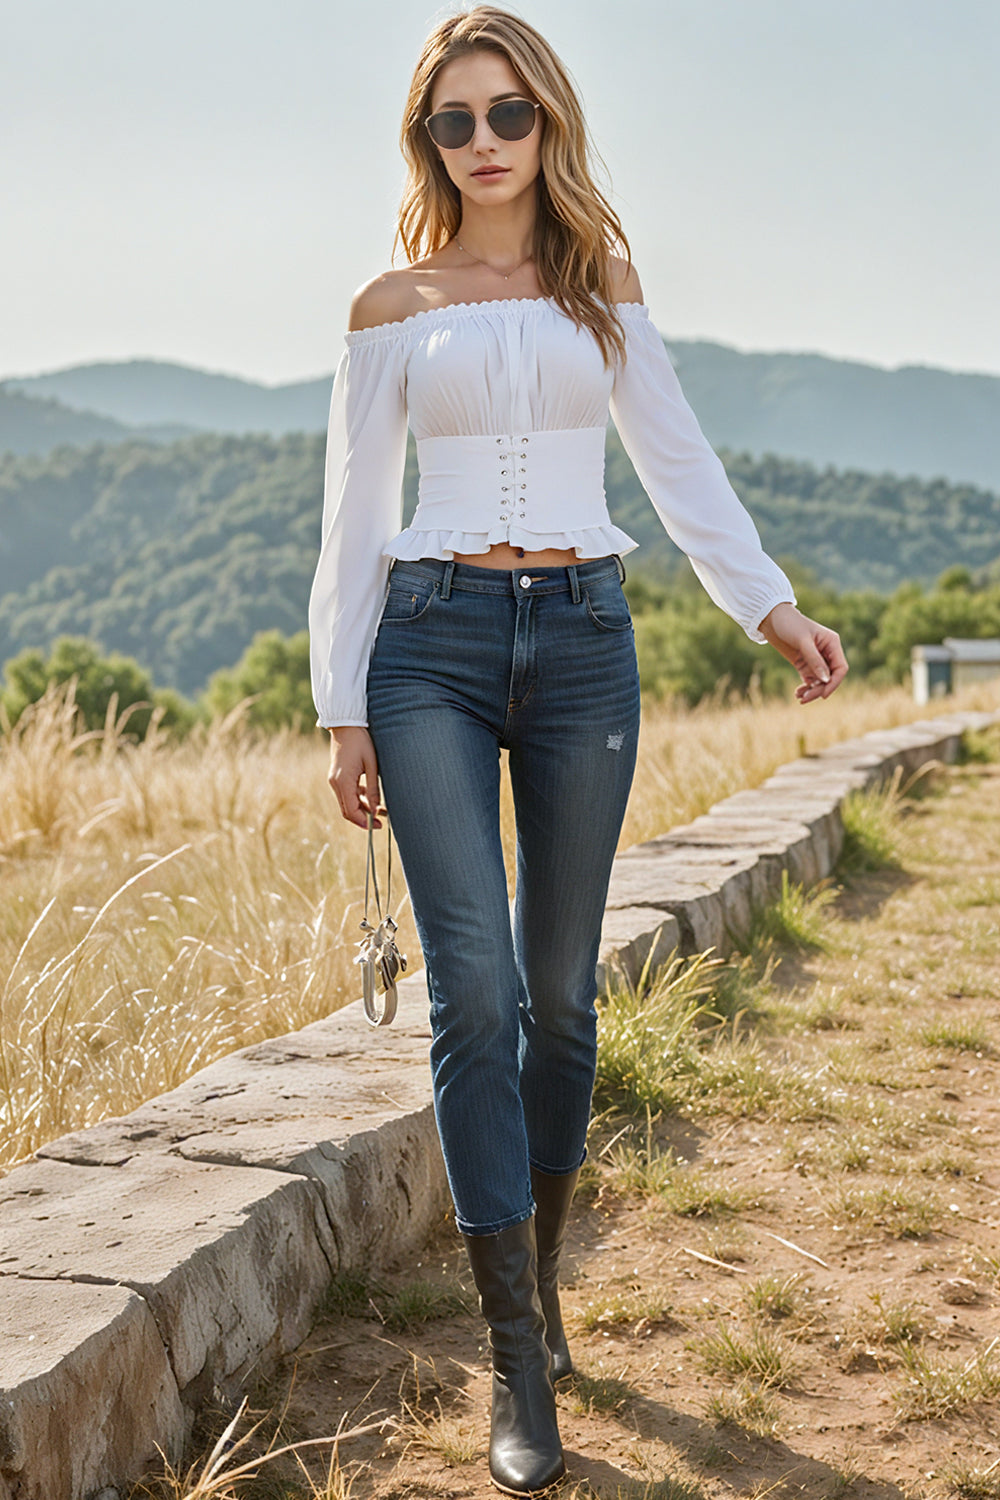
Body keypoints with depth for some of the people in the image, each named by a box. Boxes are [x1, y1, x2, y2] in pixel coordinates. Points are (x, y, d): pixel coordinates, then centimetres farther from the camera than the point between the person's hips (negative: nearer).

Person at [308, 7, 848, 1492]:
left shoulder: (604, 284, 13)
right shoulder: (391, 308, 7)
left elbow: (676, 460, 9)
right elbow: (354, 519, 7)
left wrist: (772, 602, -3)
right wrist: (342, 710, 2)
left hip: (583, 643, 2)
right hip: (434, 644, -1)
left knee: (558, 990, 6)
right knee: (474, 991, -10)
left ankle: (542, 1269, 29)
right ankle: (520, 1358, -3)